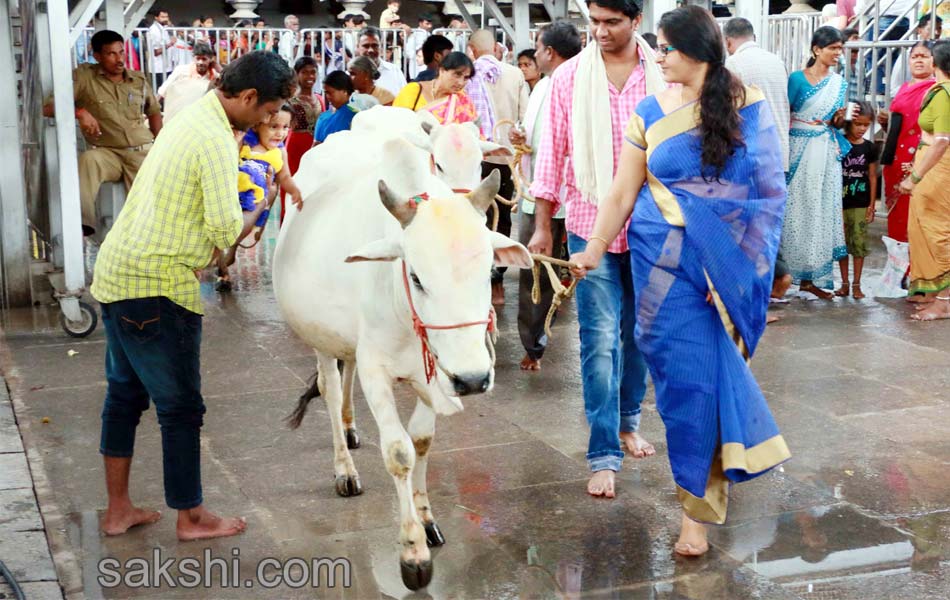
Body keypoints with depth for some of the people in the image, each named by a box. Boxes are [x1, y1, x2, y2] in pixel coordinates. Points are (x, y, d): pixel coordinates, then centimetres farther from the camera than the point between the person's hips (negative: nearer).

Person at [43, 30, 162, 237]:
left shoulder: (139, 80, 13)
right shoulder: (83, 76, 0)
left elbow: (153, 111, 30)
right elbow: (48, 107, -7)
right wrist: (79, 112, -24)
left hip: (142, 151, 3)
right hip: (106, 153, -2)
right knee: (88, 159, -37)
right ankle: (83, 222, -41)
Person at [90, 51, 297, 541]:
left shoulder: (191, 118, 13)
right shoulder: (217, 140, -17)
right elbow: (225, 229, -22)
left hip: (115, 274, 10)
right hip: (156, 286, -10)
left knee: (125, 394, 18)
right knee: (181, 407, 5)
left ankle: (118, 510, 29)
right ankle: (190, 517, 19)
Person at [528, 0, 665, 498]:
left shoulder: (663, 77, -1)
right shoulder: (569, 77, 0)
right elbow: (553, 154, 3)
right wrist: (541, 227, 5)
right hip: (591, 226, -1)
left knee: (639, 332, 14)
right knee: (599, 339, -4)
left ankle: (628, 422, 35)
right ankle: (604, 455, 1)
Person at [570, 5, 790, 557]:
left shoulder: (748, 105, -2)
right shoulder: (651, 113, 3)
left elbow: (770, 190, -3)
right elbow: (622, 193, 5)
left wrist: (738, 263, -10)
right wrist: (595, 251, -1)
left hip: (728, 262, -1)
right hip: (666, 261, 1)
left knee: (711, 367, 1)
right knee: (684, 373, 1)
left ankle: (699, 503, 17)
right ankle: (709, 485, 21)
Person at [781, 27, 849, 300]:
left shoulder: (839, 82, 10)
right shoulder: (797, 79, -4)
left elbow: (837, 123, 15)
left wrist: (839, 119, -8)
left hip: (826, 154, 4)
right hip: (798, 151, -4)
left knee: (821, 210, 2)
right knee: (795, 210, -3)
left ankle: (811, 277, 7)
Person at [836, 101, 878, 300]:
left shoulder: (870, 147, 2)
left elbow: (872, 177, 5)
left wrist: (872, 204, 3)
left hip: (861, 203, 0)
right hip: (840, 202, 0)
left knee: (859, 243, 1)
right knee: (841, 242, 5)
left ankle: (856, 284, 9)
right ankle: (844, 283, 15)